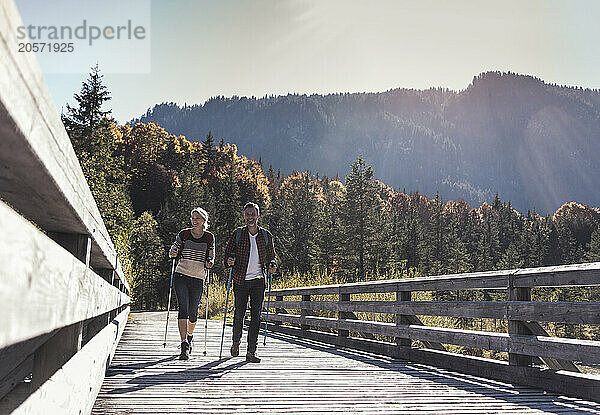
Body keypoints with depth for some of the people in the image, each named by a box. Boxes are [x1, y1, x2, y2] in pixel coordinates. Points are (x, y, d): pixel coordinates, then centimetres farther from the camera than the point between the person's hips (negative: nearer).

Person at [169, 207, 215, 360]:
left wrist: (210, 263, -9)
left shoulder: (209, 237, 4)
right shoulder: (183, 234, 3)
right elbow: (174, 250, 12)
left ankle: (189, 336, 37)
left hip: (198, 279, 1)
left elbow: (211, 257, 13)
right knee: (183, 309, -13)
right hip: (181, 276, -1)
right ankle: (184, 345, -16)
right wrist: (173, 253, -11)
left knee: (193, 312, 8)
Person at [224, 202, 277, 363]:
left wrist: (272, 265, -6)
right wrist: (229, 260, -18)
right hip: (240, 280, -1)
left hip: (258, 280, 1)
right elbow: (228, 251, 5)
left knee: (256, 316, -4)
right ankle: (236, 341, 32)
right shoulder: (238, 234, 2)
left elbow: (271, 256, 15)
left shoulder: (266, 235, 6)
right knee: (239, 313, 4)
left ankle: (251, 352, 0)